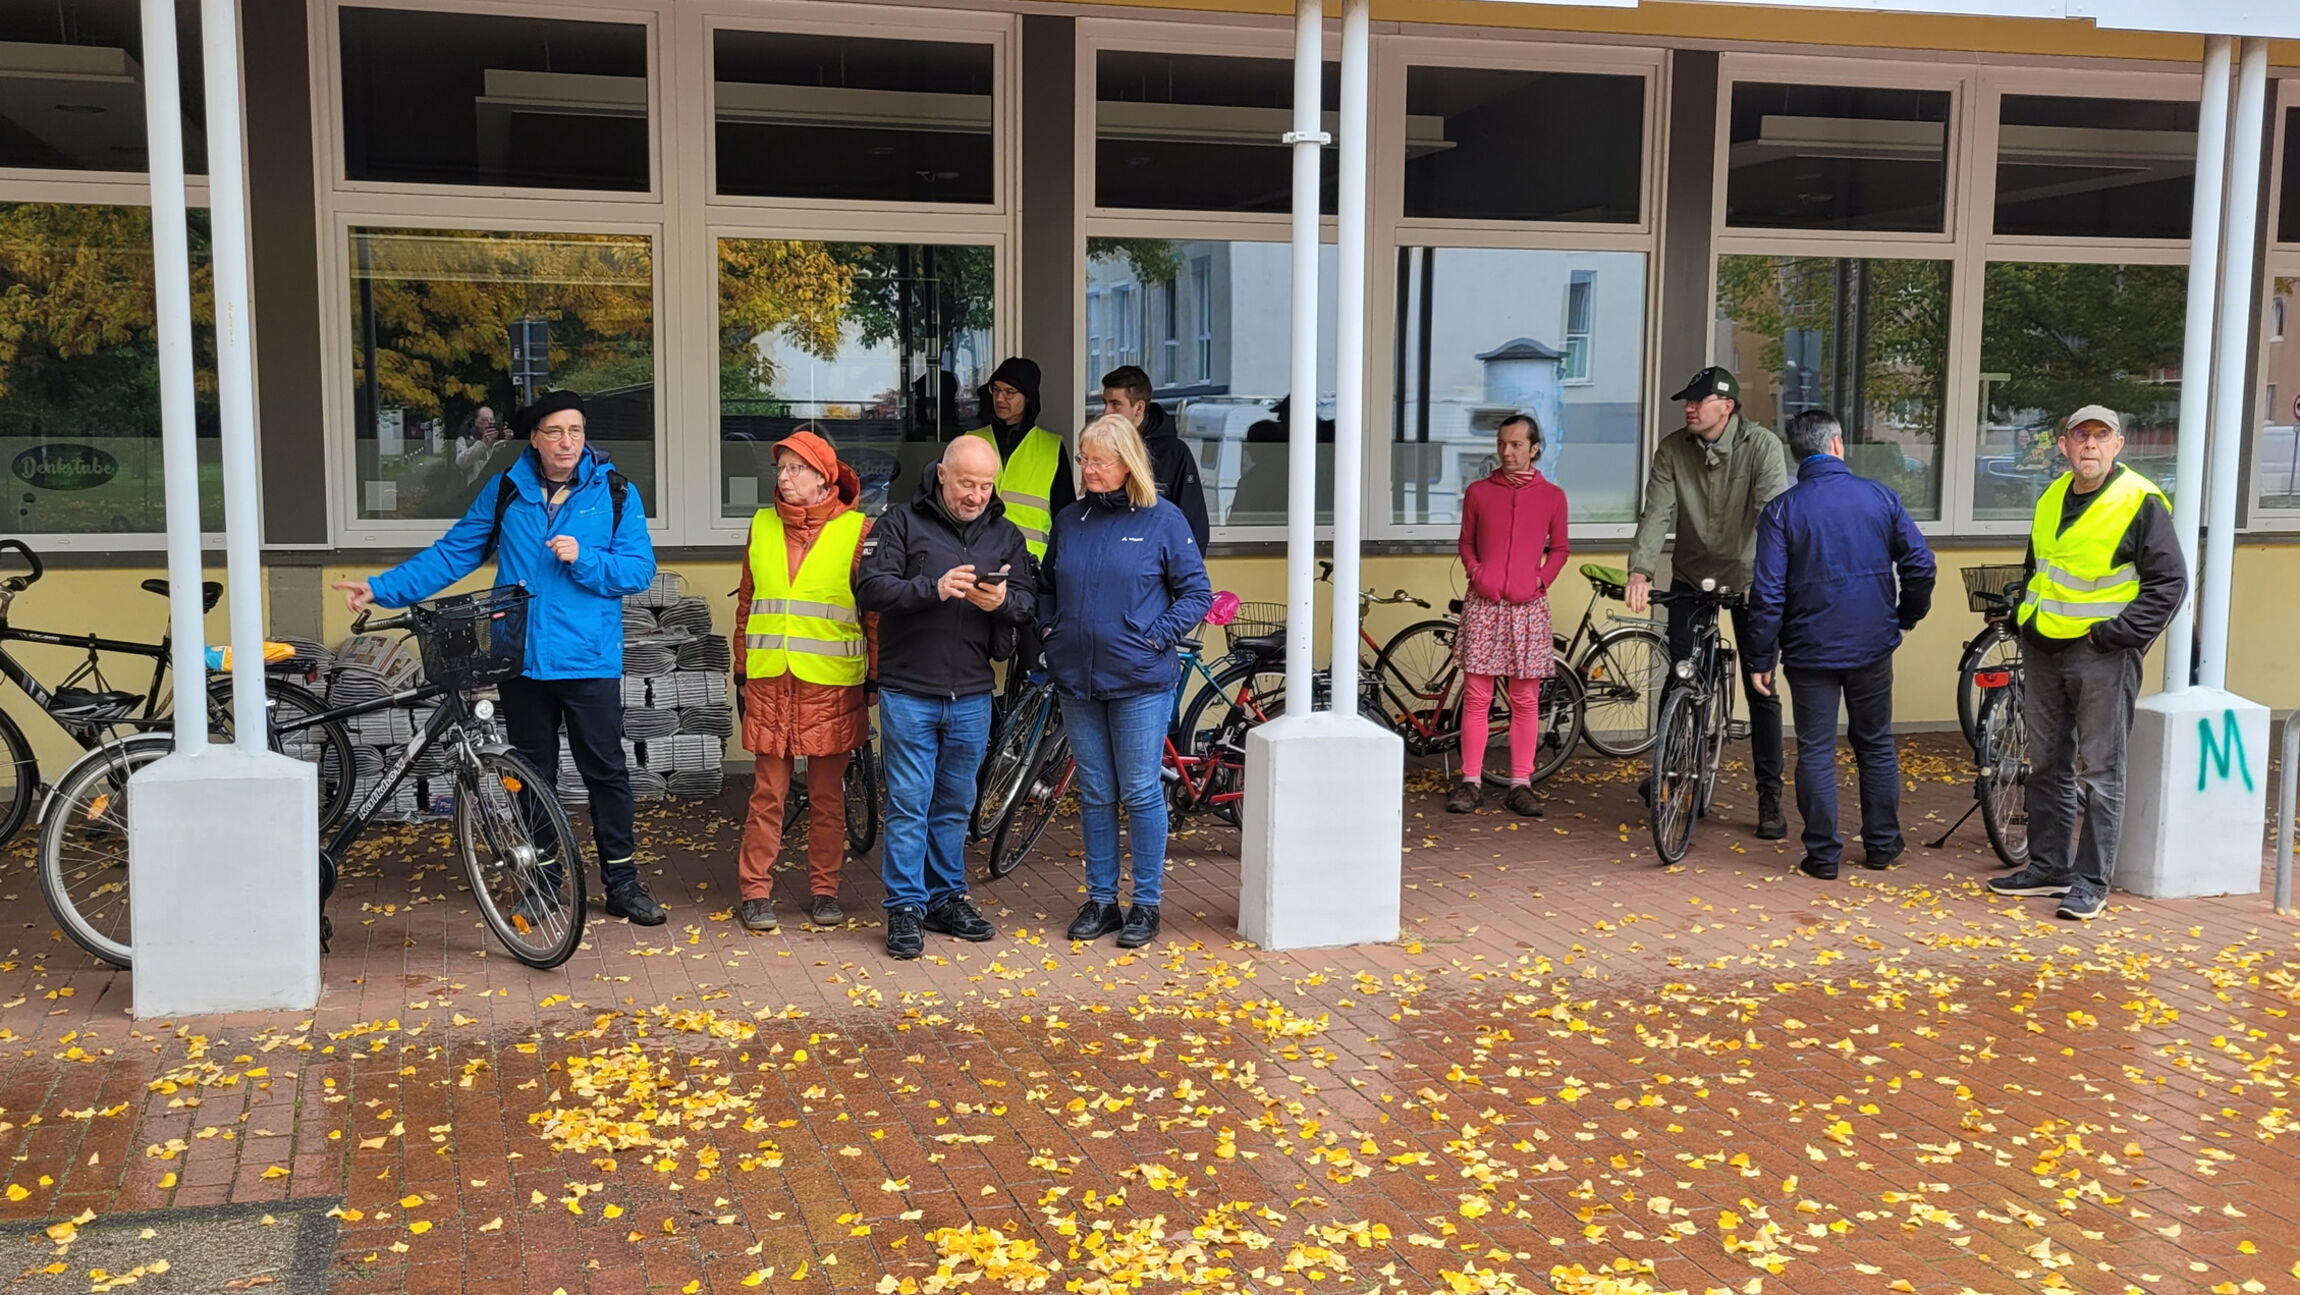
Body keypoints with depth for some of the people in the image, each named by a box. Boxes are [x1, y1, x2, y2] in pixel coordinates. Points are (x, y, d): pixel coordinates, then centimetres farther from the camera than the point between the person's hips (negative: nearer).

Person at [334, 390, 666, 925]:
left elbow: (639, 570, -4)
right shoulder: (506, 491, 4)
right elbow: (450, 555, 5)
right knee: (533, 775, 11)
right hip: (521, 660, 2)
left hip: (589, 662, -2)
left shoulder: (614, 493, -1)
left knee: (605, 771, 2)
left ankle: (622, 880, 14)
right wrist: (382, 588, -1)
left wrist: (582, 559, -18)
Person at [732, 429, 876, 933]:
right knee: (767, 792, 3)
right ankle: (754, 892, 10)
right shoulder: (762, 527, 10)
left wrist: (876, 678, 0)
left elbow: (875, 609, 2)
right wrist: (742, 668, 14)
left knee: (828, 794, 6)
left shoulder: (856, 529, 0)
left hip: (831, 683, -2)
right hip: (769, 680, 2)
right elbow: (746, 604, 16)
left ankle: (824, 890, 17)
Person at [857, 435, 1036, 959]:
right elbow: (871, 589, -12)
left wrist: (1002, 601, -19)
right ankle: (905, 907, 6)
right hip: (909, 693, -4)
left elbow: (1028, 602, 4)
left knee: (956, 804, 13)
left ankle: (946, 897, 25)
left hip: (971, 697, 4)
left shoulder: (1007, 536, 10)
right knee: (909, 803, -1)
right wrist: (933, 588, -25)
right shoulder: (901, 524, -2)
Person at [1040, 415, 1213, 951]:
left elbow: (1197, 593, -2)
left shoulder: (1163, 520, -4)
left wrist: (1157, 635, -11)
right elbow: (1047, 588, 20)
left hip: (1140, 683, -4)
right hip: (1077, 681, 4)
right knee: (1095, 795, 11)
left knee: (1141, 793, 2)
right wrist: (1050, 632, 5)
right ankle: (1100, 900, 21)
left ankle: (1147, 904, 13)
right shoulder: (1069, 520, 9)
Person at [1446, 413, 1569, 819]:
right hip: (1483, 604, 0)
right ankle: (1470, 781, 5)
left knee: (1525, 700, 3)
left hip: (1527, 607, 0)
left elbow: (1559, 549, 12)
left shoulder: (1552, 496, 5)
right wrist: (1475, 572, -4)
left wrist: (1542, 579, -4)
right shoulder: (1478, 493, 6)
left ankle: (1521, 784, 10)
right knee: (1476, 696, -1)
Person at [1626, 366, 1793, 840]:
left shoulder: (1762, 446, -17)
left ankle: (1770, 797, 9)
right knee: (1680, 680, 4)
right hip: (1691, 577, 2)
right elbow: (1656, 513, -17)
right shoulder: (1673, 449, -9)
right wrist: (1640, 570, -32)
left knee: (1761, 691, 0)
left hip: (1749, 579, -2)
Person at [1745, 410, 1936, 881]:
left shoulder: (1781, 510, -9)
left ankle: (1823, 854, 7)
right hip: (1873, 647, 3)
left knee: (1816, 751, 5)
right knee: (1876, 745, 16)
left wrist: (1761, 657, -5)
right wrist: (1906, 617, 18)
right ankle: (1882, 846, 24)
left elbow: (1767, 592, -12)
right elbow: (1920, 564, 0)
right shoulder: (1880, 498, -1)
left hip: (1810, 649, -2)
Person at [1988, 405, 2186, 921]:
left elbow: (2168, 583, -11)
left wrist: (2114, 634, -16)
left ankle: (2090, 882, 3)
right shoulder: (2051, 499, 11)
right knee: (2046, 767, 13)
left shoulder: (2141, 502, -9)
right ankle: (2048, 866, 23)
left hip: (2103, 655, -7)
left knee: (2099, 772, -2)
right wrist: (2026, 619, 13)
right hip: (2043, 649, 7)